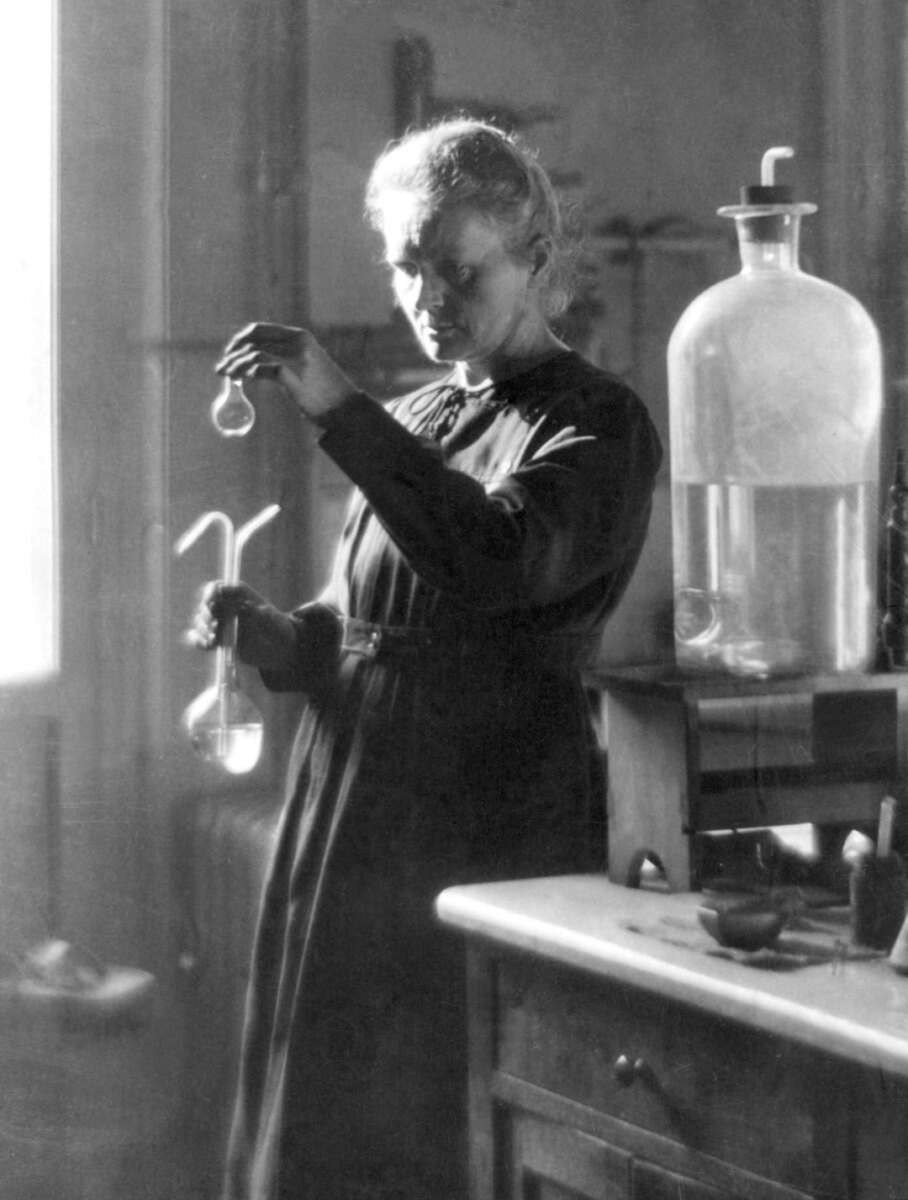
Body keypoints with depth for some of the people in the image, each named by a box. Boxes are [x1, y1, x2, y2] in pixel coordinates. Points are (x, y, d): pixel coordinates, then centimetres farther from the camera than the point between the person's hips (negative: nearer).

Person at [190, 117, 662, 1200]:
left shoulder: (593, 424, -5)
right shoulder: (411, 423, 17)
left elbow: (499, 559, -25)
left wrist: (338, 413, -24)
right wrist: (270, 635, 0)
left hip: (497, 838, -7)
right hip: (350, 826, 7)